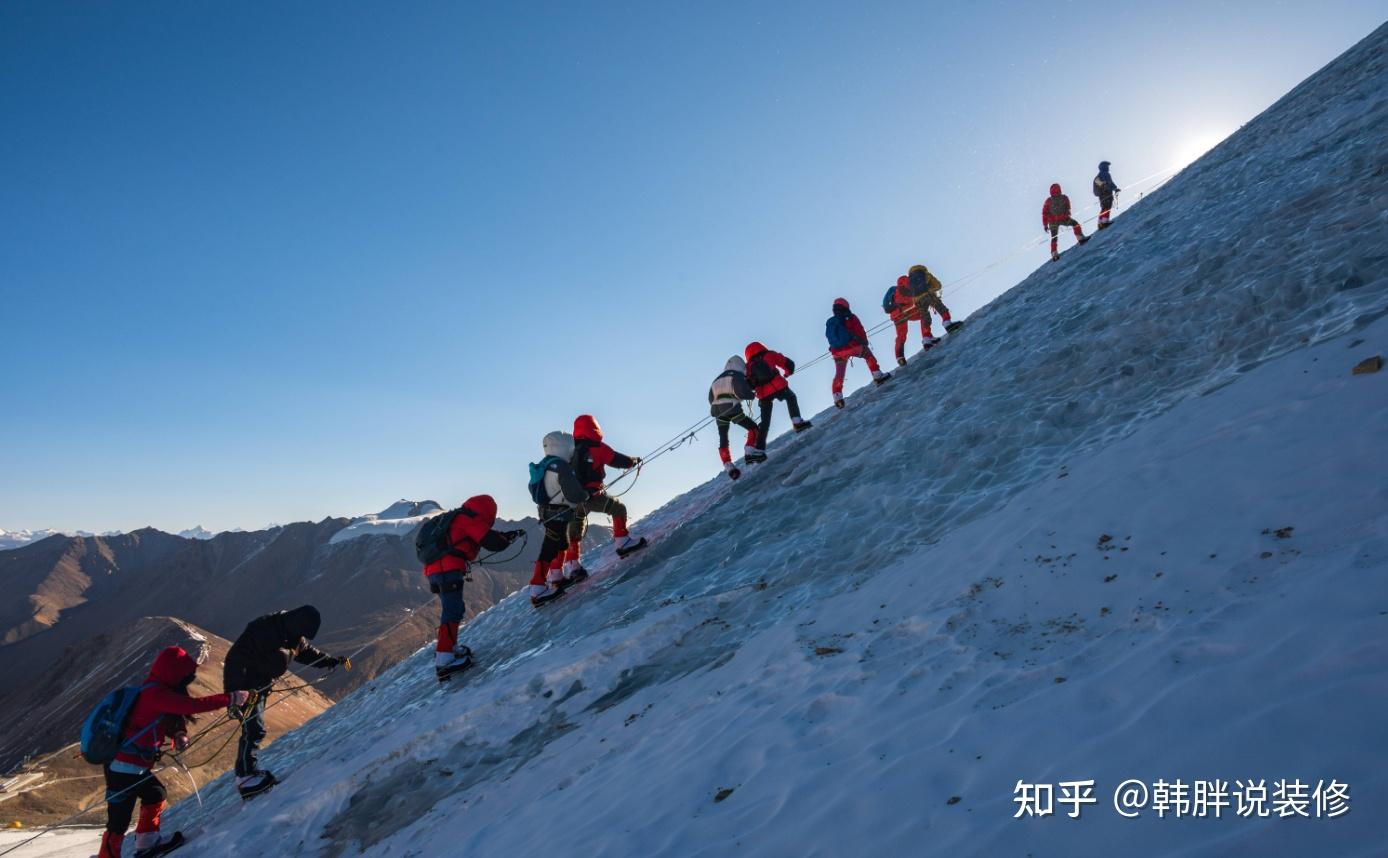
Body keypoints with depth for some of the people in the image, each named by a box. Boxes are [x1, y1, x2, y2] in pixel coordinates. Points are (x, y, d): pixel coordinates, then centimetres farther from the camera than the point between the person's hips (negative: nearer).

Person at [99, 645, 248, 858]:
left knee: (155, 793, 25)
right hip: (125, 767, -10)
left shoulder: (153, 690, 8)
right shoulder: (156, 693, -22)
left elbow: (165, 721, 15)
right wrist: (231, 698, -21)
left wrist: (178, 734, -6)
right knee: (119, 821, -2)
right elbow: (194, 705, -28)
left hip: (134, 765, 10)